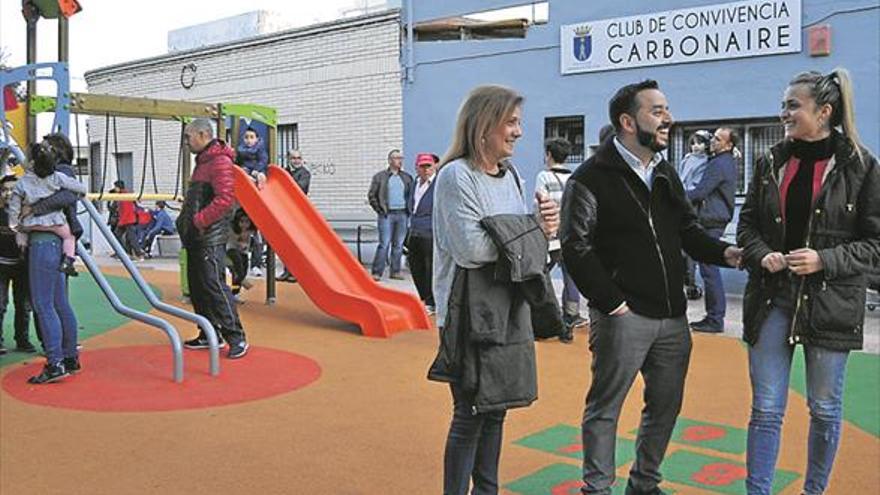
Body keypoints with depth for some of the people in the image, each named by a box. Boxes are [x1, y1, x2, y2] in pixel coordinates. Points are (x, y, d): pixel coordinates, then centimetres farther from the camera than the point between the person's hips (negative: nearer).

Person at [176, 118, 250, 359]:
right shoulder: (203, 161, 19)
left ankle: (236, 338, -7)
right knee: (197, 286, 12)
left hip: (211, 237, -10)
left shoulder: (220, 161, -12)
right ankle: (210, 334, 21)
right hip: (196, 236, 10)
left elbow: (225, 198, -23)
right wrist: (186, 219, 11)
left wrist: (199, 220, -19)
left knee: (214, 285, -12)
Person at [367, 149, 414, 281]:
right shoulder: (380, 177, 3)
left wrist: (409, 209, 8)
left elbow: (411, 195, 20)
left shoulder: (407, 177, 14)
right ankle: (377, 272, -5)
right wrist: (379, 210, -4)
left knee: (398, 244, 7)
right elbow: (371, 195, 4)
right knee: (384, 243, -8)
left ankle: (395, 271, 14)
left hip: (402, 214, 4)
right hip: (386, 214, -4)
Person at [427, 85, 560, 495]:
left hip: (509, 308, 8)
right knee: (471, 412, 0)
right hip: (472, 311, -8)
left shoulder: (510, 176, 12)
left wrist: (543, 228, -6)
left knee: (496, 407, 16)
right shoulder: (456, 176, -12)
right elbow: (471, 249, -22)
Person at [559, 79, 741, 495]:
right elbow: (576, 247, -13)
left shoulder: (666, 174, 15)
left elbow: (688, 230, 18)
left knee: (666, 406, 15)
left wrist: (724, 252, -1)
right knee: (605, 406, 3)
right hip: (622, 317, -7)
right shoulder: (591, 178, -9)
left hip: (672, 317, 8)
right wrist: (611, 301, -15)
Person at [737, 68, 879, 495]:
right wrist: (761, 255, -9)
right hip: (772, 299, 2)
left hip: (830, 302, -2)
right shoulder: (771, 162, 4)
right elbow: (747, 223, 10)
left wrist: (825, 260, -18)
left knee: (825, 408, 13)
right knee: (766, 409, 4)